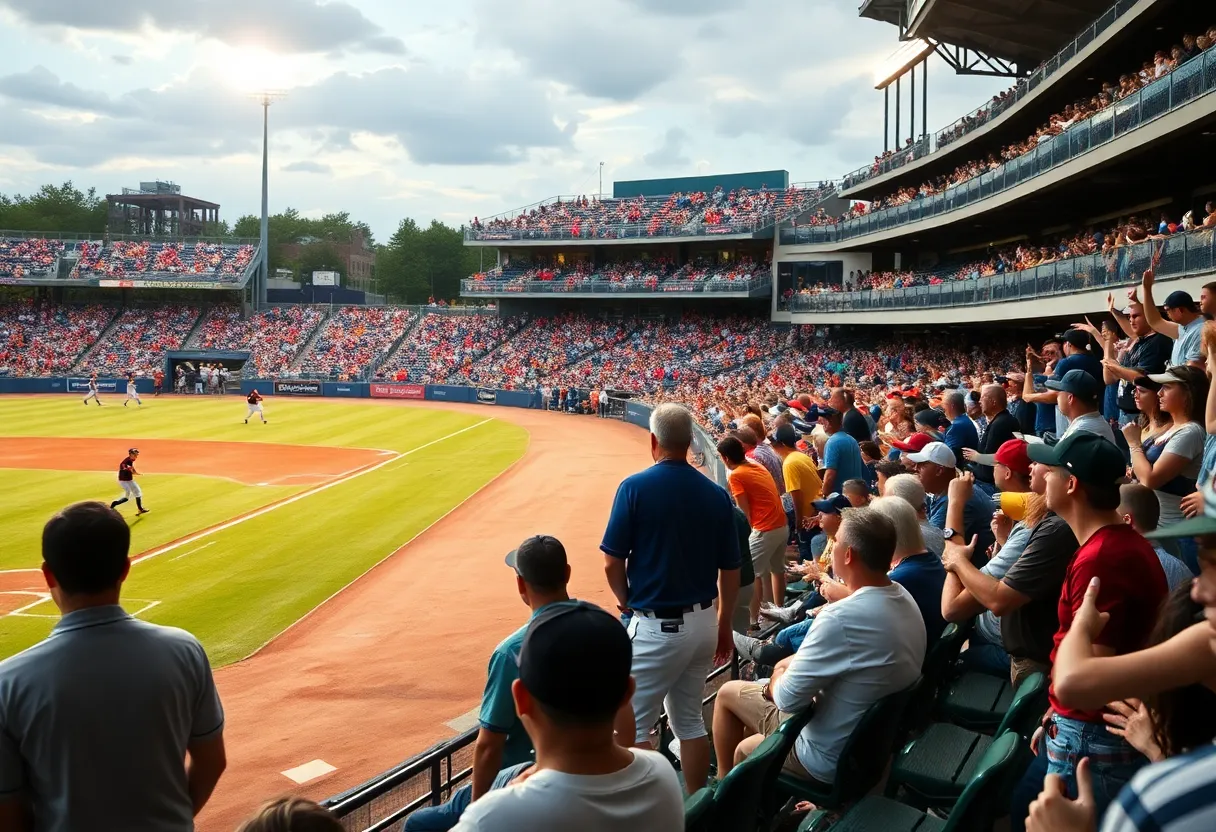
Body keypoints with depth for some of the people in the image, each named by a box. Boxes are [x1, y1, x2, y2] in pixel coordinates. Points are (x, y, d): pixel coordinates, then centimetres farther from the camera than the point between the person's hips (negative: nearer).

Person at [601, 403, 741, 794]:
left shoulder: (636, 487, -12)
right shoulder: (716, 494, 1)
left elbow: (612, 561, -11)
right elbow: (730, 570, 5)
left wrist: (626, 602, 7)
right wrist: (724, 625, 17)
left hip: (657, 626, -6)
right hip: (704, 622, 6)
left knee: (631, 723, 6)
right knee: (690, 721, 19)